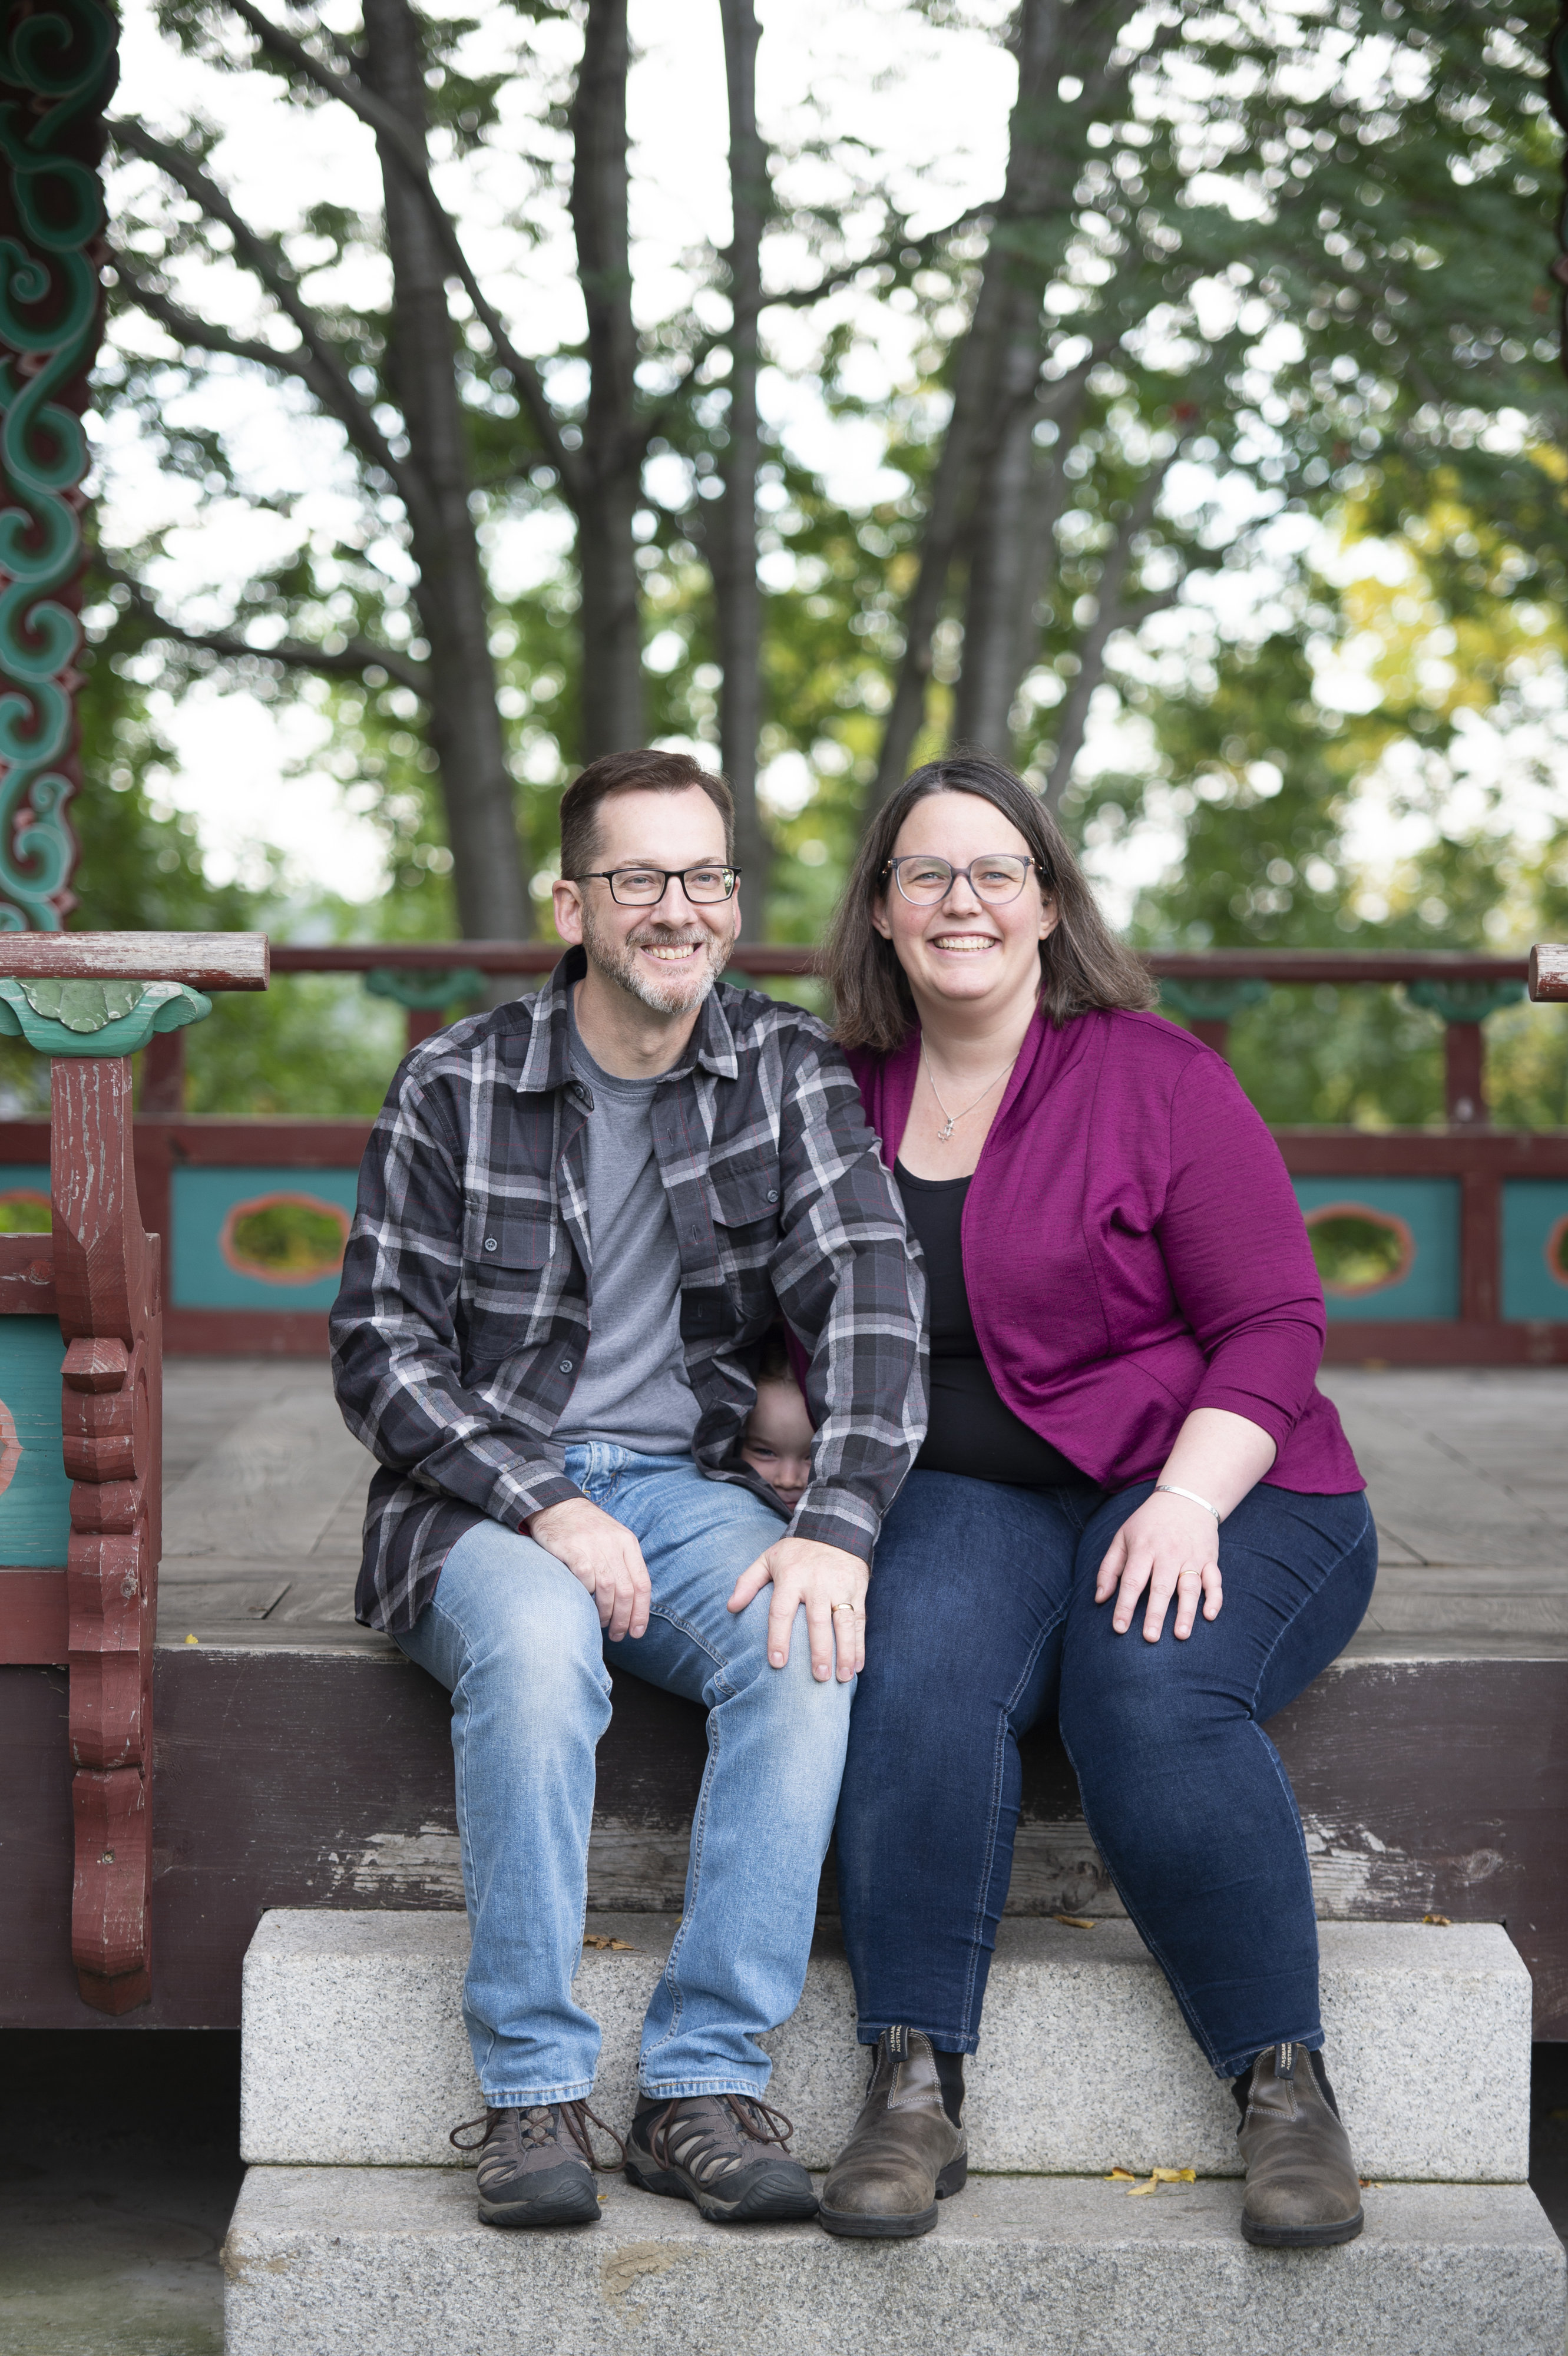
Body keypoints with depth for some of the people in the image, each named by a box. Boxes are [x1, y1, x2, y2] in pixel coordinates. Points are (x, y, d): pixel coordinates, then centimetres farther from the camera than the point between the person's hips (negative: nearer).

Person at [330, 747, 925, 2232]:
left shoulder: (788, 1071, 4)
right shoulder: (456, 1087, -1)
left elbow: (867, 1299, -7)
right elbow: (379, 1348, -3)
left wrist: (839, 1523, -24)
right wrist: (546, 1507, -18)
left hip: (690, 1482, 2)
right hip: (481, 1495, -2)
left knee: (809, 1641, -30)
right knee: (537, 1644, -36)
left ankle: (705, 2083, -26)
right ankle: (532, 2093, -27)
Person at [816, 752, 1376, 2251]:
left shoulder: (1155, 1076, -2)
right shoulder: (848, 1099, 11)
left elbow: (1273, 1323, -5)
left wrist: (1186, 1502, -20)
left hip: (1203, 1490, -2)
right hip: (966, 1500, 3)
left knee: (1154, 1699, -34)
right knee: (917, 1670, -32)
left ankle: (1287, 2087, -18)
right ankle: (915, 2089, -27)